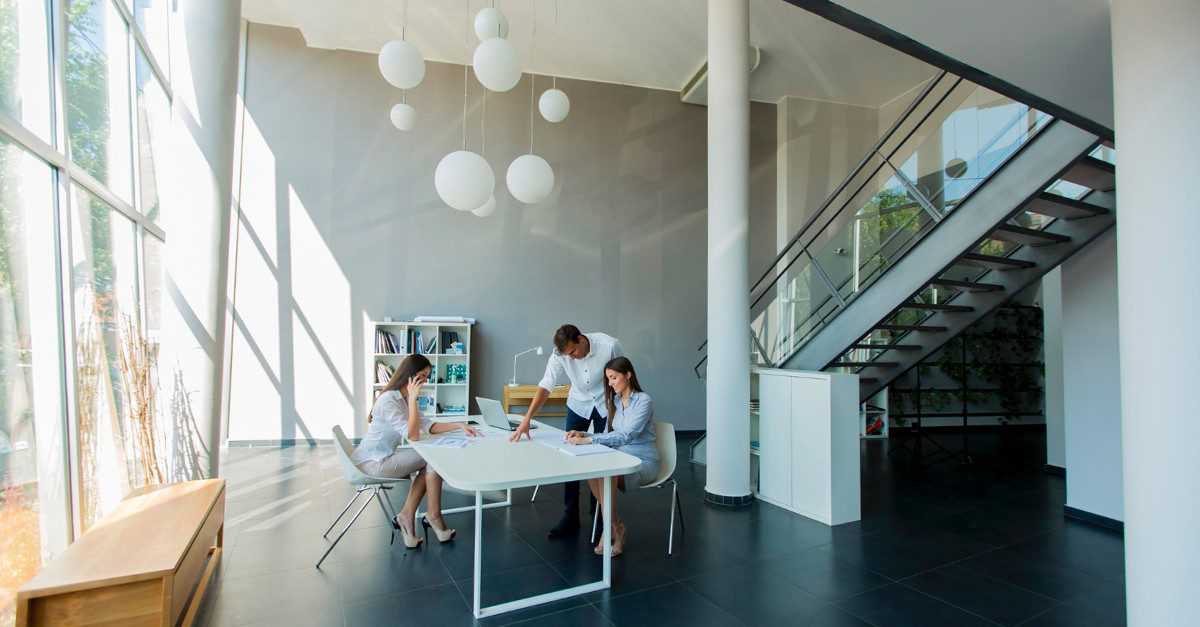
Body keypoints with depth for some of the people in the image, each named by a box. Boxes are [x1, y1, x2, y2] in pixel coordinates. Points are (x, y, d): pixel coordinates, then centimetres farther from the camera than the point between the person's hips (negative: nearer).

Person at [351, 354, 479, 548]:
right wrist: (412, 399, -26)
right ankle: (433, 516, 5)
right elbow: (412, 435, -26)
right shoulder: (388, 400, -22)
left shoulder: (403, 398, 8)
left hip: (383, 457, 9)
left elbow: (427, 426, 4)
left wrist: (459, 425, -7)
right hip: (373, 462, -9)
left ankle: (406, 517, 5)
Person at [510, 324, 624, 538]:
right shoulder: (560, 354, -22)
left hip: (606, 404, -2)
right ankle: (570, 517, 9)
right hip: (578, 404, 2)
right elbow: (545, 386, -25)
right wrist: (526, 419, -34)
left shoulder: (610, 345, -28)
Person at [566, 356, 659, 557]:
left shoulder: (643, 401, -13)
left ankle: (613, 528, -15)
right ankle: (614, 526, -13)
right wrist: (583, 435, -7)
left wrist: (588, 440, -30)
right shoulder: (616, 401, 10)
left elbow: (625, 436, -25)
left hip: (644, 463, -6)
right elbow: (609, 436, 10)